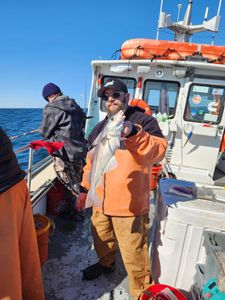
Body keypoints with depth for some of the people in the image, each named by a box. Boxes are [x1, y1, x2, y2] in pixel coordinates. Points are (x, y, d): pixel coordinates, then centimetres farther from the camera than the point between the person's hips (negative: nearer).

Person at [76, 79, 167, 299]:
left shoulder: (143, 121, -8)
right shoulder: (99, 128, 11)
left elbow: (158, 151, -24)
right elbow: (91, 162, 17)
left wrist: (133, 134, -39)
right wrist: (85, 189, 17)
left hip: (129, 203, -6)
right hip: (100, 200, 7)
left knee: (133, 253, 4)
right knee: (101, 239, 26)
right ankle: (106, 263, 55)